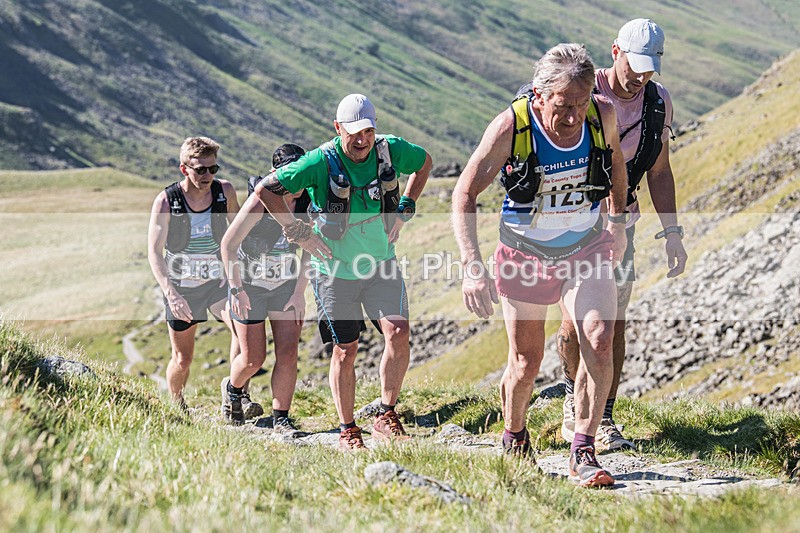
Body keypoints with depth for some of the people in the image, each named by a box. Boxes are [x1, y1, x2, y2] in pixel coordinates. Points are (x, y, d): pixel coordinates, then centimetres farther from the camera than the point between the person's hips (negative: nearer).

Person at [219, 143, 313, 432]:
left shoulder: (307, 203, -9)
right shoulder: (261, 201, -23)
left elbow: (309, 250, 2)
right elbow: (228, 244, -18)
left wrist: (299, 292, -3)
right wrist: (236, 289, -17)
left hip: (286, 286, 4)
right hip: (249, 286, -4)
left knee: (288, 354, -6)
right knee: (253, 359, 2)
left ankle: (281, 419, 7)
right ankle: (233, 388, 36)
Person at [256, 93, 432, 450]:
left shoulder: (391, 150, -9)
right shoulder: (322, 162, -20)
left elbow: (424, 161, 14)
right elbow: (265, 189, -17)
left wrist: (405, 209, 5)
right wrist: (299, 233, -16)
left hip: (381, 264, 3)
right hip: (336, 270, -3)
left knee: (398, 334, -14)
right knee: (345, 351, 2)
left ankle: (386, 417, 1)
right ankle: (347, 431, 16)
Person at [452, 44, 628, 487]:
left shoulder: (603, 115, -16)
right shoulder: (510, 127, -25)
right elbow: (465, 193, -20)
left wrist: (617, 222, 16)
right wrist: (472, 266, -30)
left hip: (586, 250, 2)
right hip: (525, 254, -2)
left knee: (599, 343, -21)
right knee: (526, 364, 7)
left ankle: (583, 453, -12)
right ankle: (514, 439, 37)